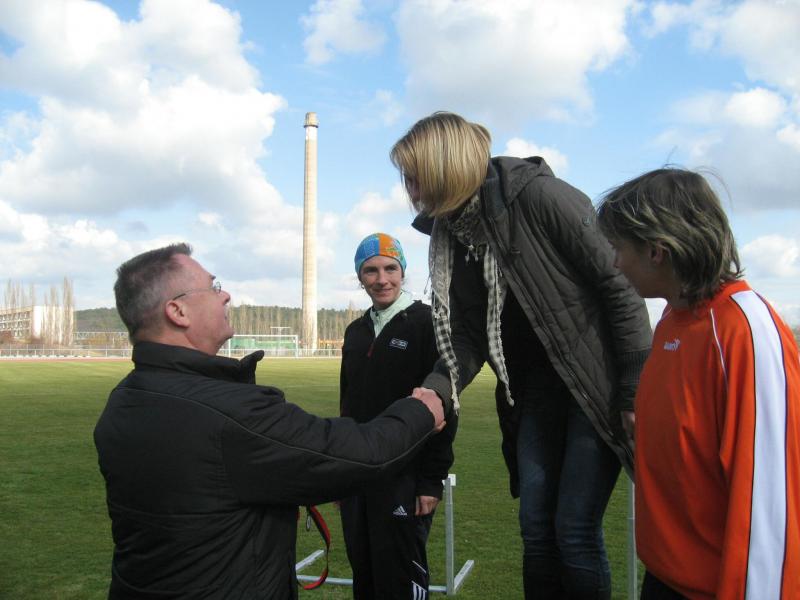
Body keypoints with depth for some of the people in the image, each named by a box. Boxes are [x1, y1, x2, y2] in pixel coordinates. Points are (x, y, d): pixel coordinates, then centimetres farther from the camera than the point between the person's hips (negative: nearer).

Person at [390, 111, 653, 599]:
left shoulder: (540, 195, -19)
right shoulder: (451, 235, 2)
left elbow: (620, 286, -17)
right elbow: (468, 337, 2)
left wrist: (638, 391, -16)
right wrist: (434, 391, -16)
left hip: (599, 388, -6)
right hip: (534, 390, 6)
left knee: (576, 530, -3)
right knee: (536, 527, 10)